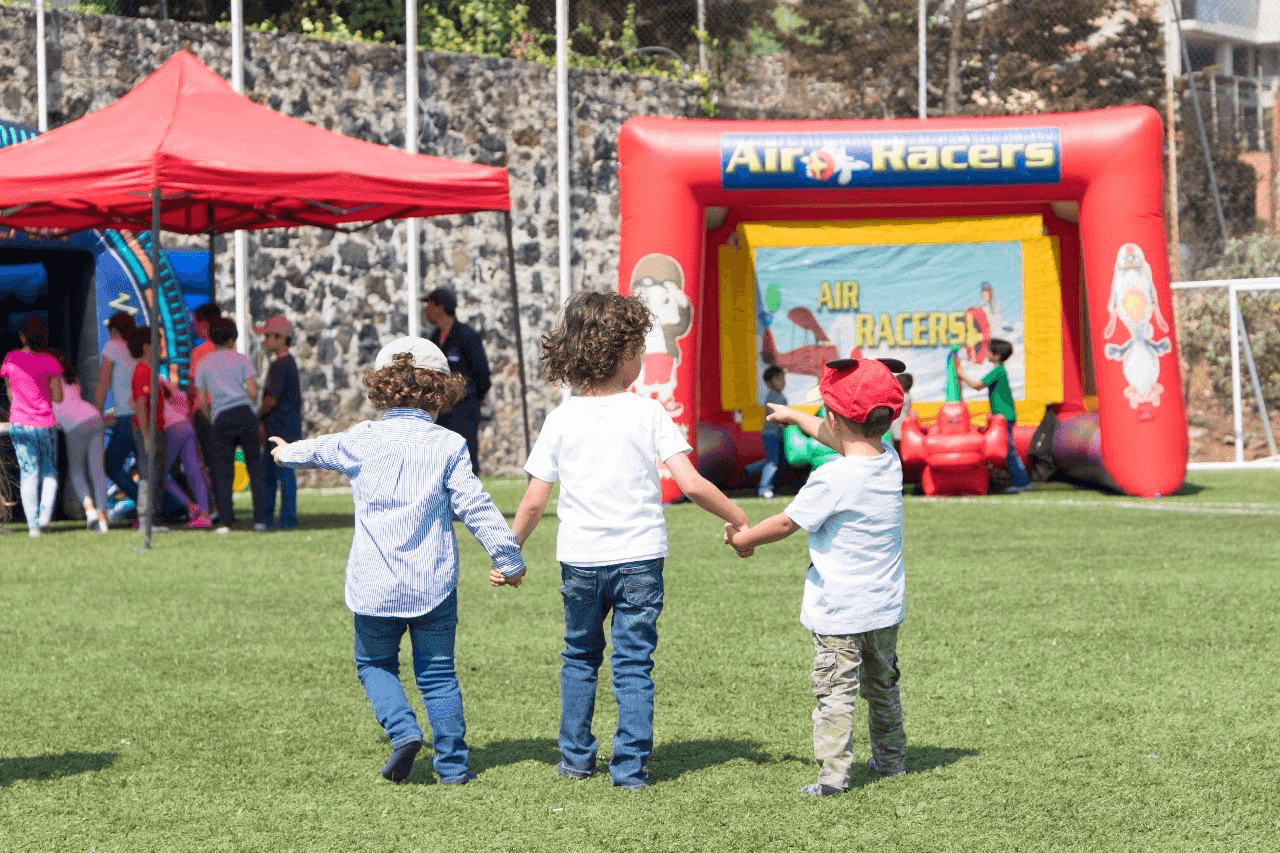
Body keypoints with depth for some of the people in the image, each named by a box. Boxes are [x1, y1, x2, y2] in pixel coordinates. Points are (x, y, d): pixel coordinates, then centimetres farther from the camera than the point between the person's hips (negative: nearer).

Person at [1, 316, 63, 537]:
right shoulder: (49, 362, -8)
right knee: (50, 471, 17)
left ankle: (33, 523, 2)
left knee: (28, 472, 7)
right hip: (45, 424, -1)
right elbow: (58, 396, -5)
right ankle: (45, 514, 0)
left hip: (19, 423, 1)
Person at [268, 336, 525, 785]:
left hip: (376, 585, 0)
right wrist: (508, 557, 1)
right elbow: (475, 506, -7)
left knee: (374, 663, 18)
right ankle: (452, 763, 6)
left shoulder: (361, 440, 1)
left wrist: (287, 452, 45)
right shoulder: (448, 445, -5)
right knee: (438, 672, 9)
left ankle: (403, 729, -5)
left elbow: (319, 450, 22)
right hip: (434, 581, 0)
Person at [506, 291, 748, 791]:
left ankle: (576, 758, 24)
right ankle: (630, 766, 2)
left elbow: (534, 502, 0)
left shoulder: (562, 420, -1)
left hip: (580, 560, 2)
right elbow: (691, 484, -12)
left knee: (580, 658, 20)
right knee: (634, 664, 5)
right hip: (639, 559, -2)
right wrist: (739, 520, -1)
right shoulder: (648, 414, -6)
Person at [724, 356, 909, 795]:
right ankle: (891, 758, 33)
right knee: (883, 685, 22)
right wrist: (794, 417, 35)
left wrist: (744, 538, 7)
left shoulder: (832, 479, -23)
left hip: (839, 611, -7)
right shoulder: (889, 461, -1)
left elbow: (787, 522, -12)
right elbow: (842, 440, 19)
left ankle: (833, 773, -8)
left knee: (835, 691, -4)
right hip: (886, 608, 7)